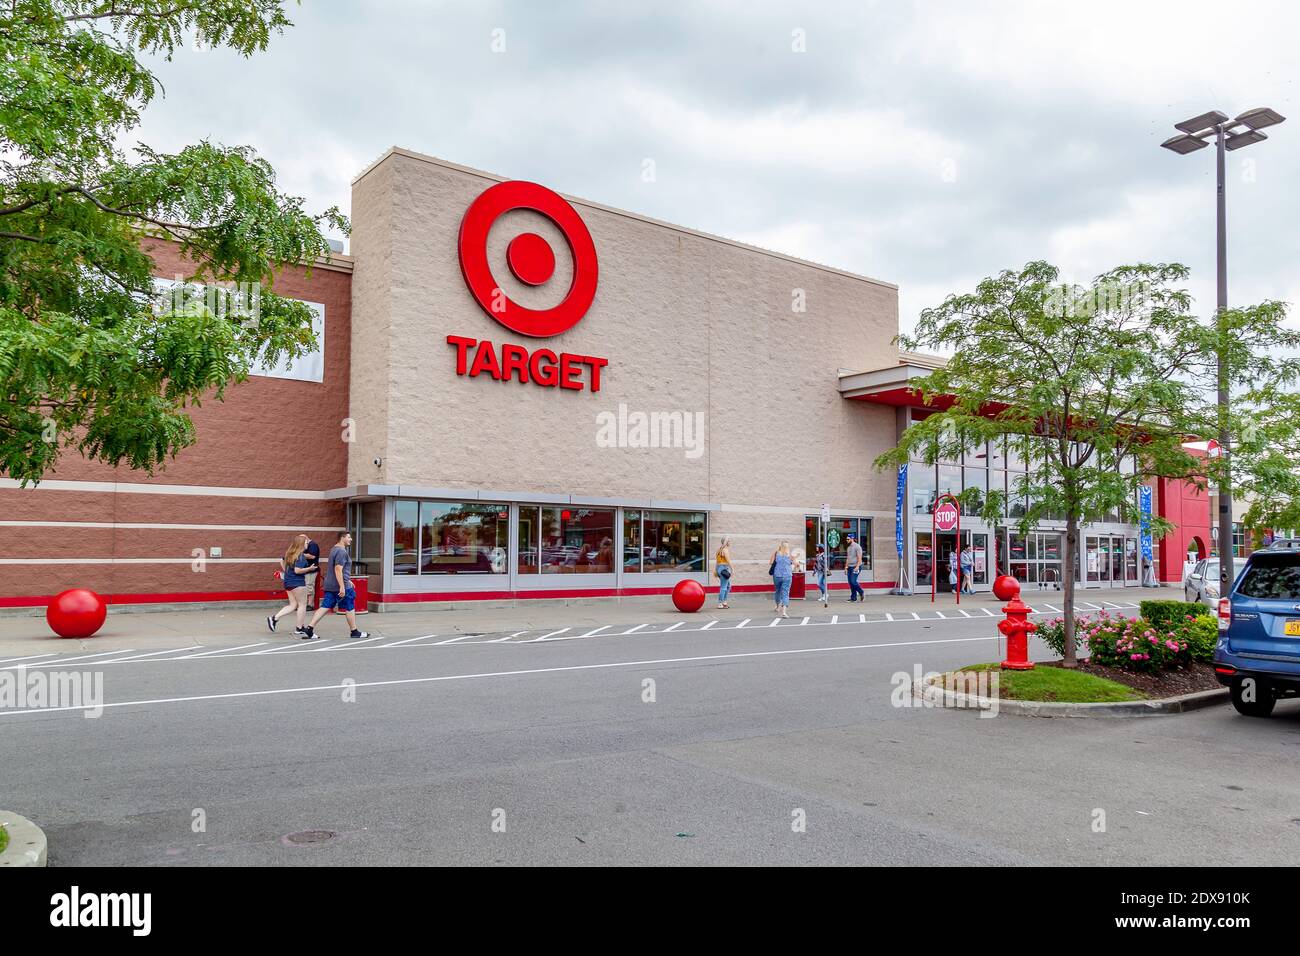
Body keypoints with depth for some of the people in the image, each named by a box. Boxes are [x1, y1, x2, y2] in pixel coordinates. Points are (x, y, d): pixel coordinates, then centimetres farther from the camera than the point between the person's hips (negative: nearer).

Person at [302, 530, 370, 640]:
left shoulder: (334, 549, 17)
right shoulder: (341, 551, -16)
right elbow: (338, 570, -24)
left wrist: (348, 581, 32)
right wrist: (342, 587, -26)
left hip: (329, 586, 9)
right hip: (340, 586, -9)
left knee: (325, 607, 5)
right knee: (350, 608, 4)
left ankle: (309, 629, -2)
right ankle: (354, 632, 15)